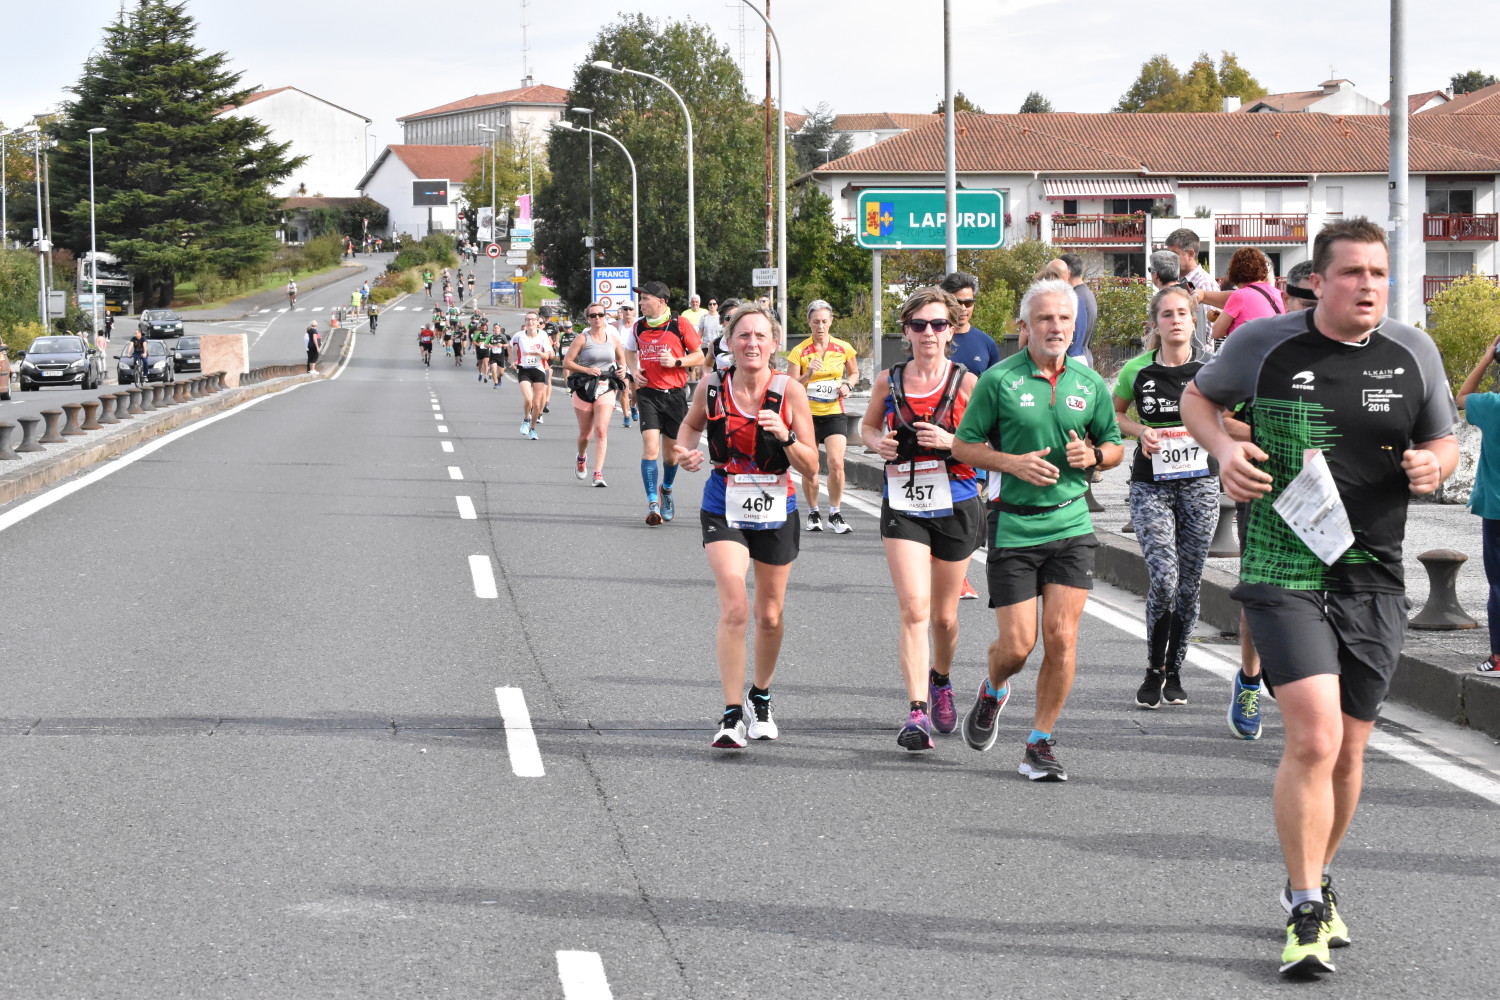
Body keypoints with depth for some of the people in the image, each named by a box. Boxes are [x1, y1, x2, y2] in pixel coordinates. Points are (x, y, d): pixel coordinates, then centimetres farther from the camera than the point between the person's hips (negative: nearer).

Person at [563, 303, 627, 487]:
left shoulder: (613, 338, 6)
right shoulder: (582, 338, -4)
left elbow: (621, 358, 23)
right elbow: (566, 362, -5)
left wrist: (622, 368, 1)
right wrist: (587, 370, -17)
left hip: (606, 389, 1)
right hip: (584, 388, -1)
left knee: (601, 430, -16)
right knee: (585, 434, 10)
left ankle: (598, 474, -18)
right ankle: (581, 457, 45)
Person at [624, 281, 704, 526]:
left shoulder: (680, 324, -5)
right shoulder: (638, 327, 5)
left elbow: (699, 356, 1)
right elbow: (629, 351, 24)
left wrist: (676, 362, -15)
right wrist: (634, 370, 5)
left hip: (675, 393, -1)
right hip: (648, 393, 1)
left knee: (671, 450, 9)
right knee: (650, 445, -15)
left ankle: (666, 489, 39)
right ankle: (653, 504, -15)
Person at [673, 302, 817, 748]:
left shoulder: (789, 391, -10)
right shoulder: (712, 386, -6)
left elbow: (811, 466, -8)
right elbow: (692, 423, 17)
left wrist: (786, 436, -26)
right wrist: (684, 450, -4)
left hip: (776, 511, 1)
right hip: (724, 510, -1)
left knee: (769, 615, 14)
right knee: (735, 608, -18)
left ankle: (760, 696, 40)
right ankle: (732, 716, -15)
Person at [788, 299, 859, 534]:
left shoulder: (843, 348, 0)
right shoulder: (799, 351, -5)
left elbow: (854, 373, 18)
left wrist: (847, 385, -3)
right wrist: (808, 375, -24)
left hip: (834, 413, 1)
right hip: (807, 414, -1)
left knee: (836, 463, -14)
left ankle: (835, 514, 2)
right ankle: (812, 513, 23)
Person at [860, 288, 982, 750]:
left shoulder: (966, 383, -4)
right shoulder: (888, 381, 2)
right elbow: (868, 425, 20)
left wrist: (951, 442, -19)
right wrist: (879, 443, -3)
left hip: (955, 506, 0)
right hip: (903, 507, 0)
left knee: (944, 616, 13)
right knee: (914, 610, -14)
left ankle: (940, 679, 43)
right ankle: (917, 713, -16)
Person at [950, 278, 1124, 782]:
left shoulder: (1089, 383, 6)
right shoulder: (998, 380, -4)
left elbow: (1115, 446, 17)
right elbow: (963, 445, 1)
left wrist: (1093, 455, -6)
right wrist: (1013, 463, -15)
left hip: (1071, 523, 2)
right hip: (1014, 526, -2)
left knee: (1061, 637, -6)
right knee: (1017, 645, -3)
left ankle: (1041, 743, 7)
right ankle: (992, 692, 33)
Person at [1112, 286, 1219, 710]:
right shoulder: (1137, 371, -1)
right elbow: (1114, 414, 15)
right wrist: (1142, 431, -5)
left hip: (1200, 484, 1)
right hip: (1151, 487, -1)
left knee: (1189, 583, 5)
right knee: (1164, 577, -15)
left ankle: (1173, 672, 19)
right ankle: (1154, 670, 3)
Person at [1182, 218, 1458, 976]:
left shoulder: (1413, 354, 4)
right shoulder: (1264, 343, -4)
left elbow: (1444, 443, 16)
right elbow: (1197, 397, 13)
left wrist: (1432, 466, -7)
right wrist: (1223, 447, -7)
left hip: (1374, 579, 4)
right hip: (1283, 571, -4)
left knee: (1347, 751, 10)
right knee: (1314, 740, -17)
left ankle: (1314, 883, 34)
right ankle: (1305, 914, -7)